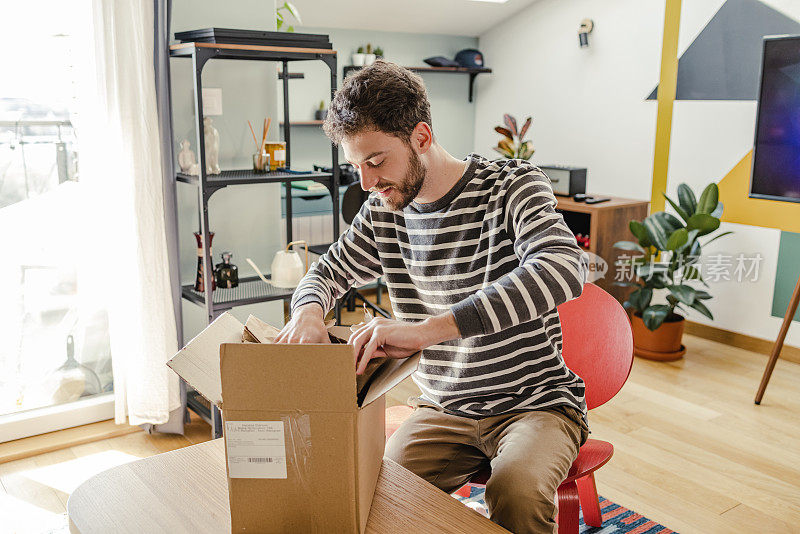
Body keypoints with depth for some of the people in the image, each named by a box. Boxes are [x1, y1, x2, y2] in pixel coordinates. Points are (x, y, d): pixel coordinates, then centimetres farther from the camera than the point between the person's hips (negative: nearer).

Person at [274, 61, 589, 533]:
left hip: (535, 401, -4)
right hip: (443, 409, 4)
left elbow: (565, 268, -34)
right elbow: (327, 273, 17)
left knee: (516, 493, -33)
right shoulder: (383, 212, 2)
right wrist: (308, 312, -11)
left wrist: (426, 329, -44)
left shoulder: (513, 186, -14)